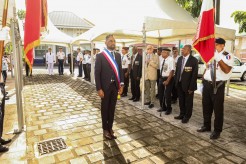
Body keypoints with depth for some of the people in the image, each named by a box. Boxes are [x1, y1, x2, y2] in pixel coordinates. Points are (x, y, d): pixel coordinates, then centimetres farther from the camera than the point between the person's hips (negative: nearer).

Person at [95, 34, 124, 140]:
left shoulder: (118, 55, 7)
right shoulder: (100, 56, -7)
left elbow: (120, 70, 10)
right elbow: (97, 73, -10)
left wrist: (121, 85, 3)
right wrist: (99, 89, -14)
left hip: (115, 86, 4)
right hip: (105, 86, -4)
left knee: (112, 108, 13)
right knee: (105, 108, 10)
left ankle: (110, 128, 28)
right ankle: (105, 129, 24)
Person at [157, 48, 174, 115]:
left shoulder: (171, 59, -18)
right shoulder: (162, 59, 3)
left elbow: (172, 71, -20)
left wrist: (167, 80, -20)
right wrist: (161, 78, 9)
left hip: (168, 78, -7)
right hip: (161, 78, 7)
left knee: (167, 94, 4)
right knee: (160, 93, 15)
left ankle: (168, 109, 26)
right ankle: (163, 107, 34)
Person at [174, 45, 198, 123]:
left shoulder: (194, 60, -12)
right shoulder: (179, 59, 7)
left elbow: (194, 74, -13)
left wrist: (191, 87, -16)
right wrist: (176, 82, 5)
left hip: (188, 85, -5)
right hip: (179, 84, 5)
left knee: (188, 102, 11)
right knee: (181, 101, 16)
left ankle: (187, 116, 27)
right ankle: (182, 114, 33)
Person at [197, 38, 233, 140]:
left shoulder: (227, 56, -10)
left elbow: (227, 70, -25)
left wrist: (218, 58, -32)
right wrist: (203, 79, 12)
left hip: (218, 85, -6)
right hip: (207, 84, 7)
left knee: (218, 108, 3)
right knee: (206, 106, 15)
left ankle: (217, 130, 18)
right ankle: (206, 126, 32)